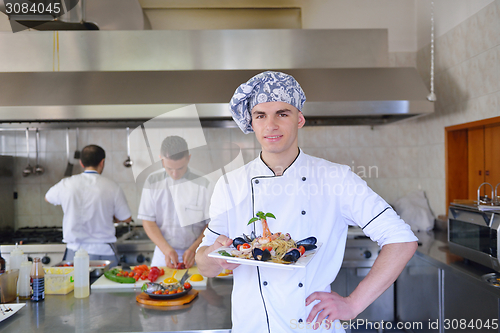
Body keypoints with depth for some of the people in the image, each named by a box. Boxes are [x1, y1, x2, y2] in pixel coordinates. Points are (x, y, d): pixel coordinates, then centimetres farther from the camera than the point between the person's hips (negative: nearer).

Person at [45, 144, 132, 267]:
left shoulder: (66, 184, -2)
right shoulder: (112, 187, -7)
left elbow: (48, 198, 21)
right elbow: (126, 218, 2)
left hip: (74, 251, 2)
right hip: (105, 252, -1)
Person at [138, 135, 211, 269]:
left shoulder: (202, 184, -3)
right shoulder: (153, 181, 2)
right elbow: (148, 221, 2)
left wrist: (194, 248, -12)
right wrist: (166, 249, -10)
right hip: (163, 253, 2)